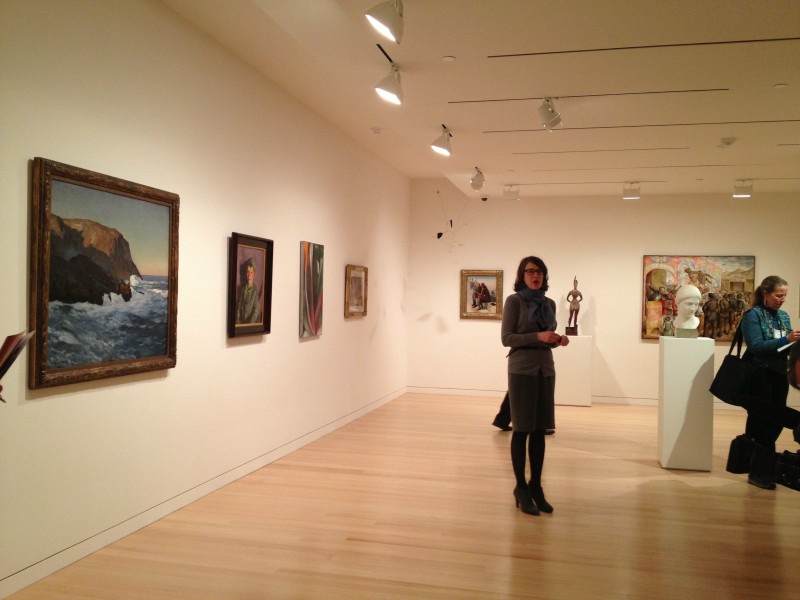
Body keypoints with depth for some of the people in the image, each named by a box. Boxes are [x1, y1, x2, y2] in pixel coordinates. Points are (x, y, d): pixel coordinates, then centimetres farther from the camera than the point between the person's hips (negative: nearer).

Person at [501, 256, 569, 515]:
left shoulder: (549, 303, 11)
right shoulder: (514, 301, -6)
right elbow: (506, 338, -10)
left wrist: (557, 340, -4)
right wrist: (538, 337, -20)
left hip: (546, 370, 5)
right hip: (522, 370, -5)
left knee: (540, 430, 8)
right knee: (522, 429, 1)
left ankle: (536, 486, 19)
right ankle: (521, 488, 12)